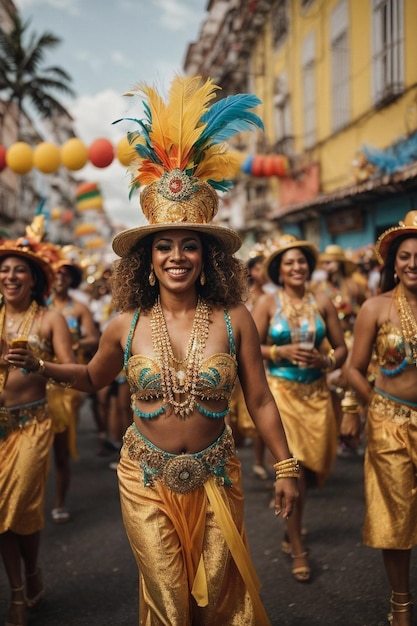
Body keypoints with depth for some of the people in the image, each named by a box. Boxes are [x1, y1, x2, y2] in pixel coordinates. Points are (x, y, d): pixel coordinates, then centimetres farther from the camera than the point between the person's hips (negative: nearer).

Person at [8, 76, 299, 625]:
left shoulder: (235, 321, -9)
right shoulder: (126, 327, -6)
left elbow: (260, 402, -2)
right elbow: (92, 378, 13)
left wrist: (286, 468, 0)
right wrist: (40, 367, -1)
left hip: (215, 477, 0)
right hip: (147, 479, 1)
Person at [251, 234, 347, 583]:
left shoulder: (322, 302, 1)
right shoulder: (267, 303, -4)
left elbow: (342, 348, 3)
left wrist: (327, 361, -17)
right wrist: (282, 351, -18)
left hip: (316, 393, 3)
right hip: (282, 392, -3)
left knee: (310, 466, 13)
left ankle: (292, 526, 41)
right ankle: (298, 548, 10)